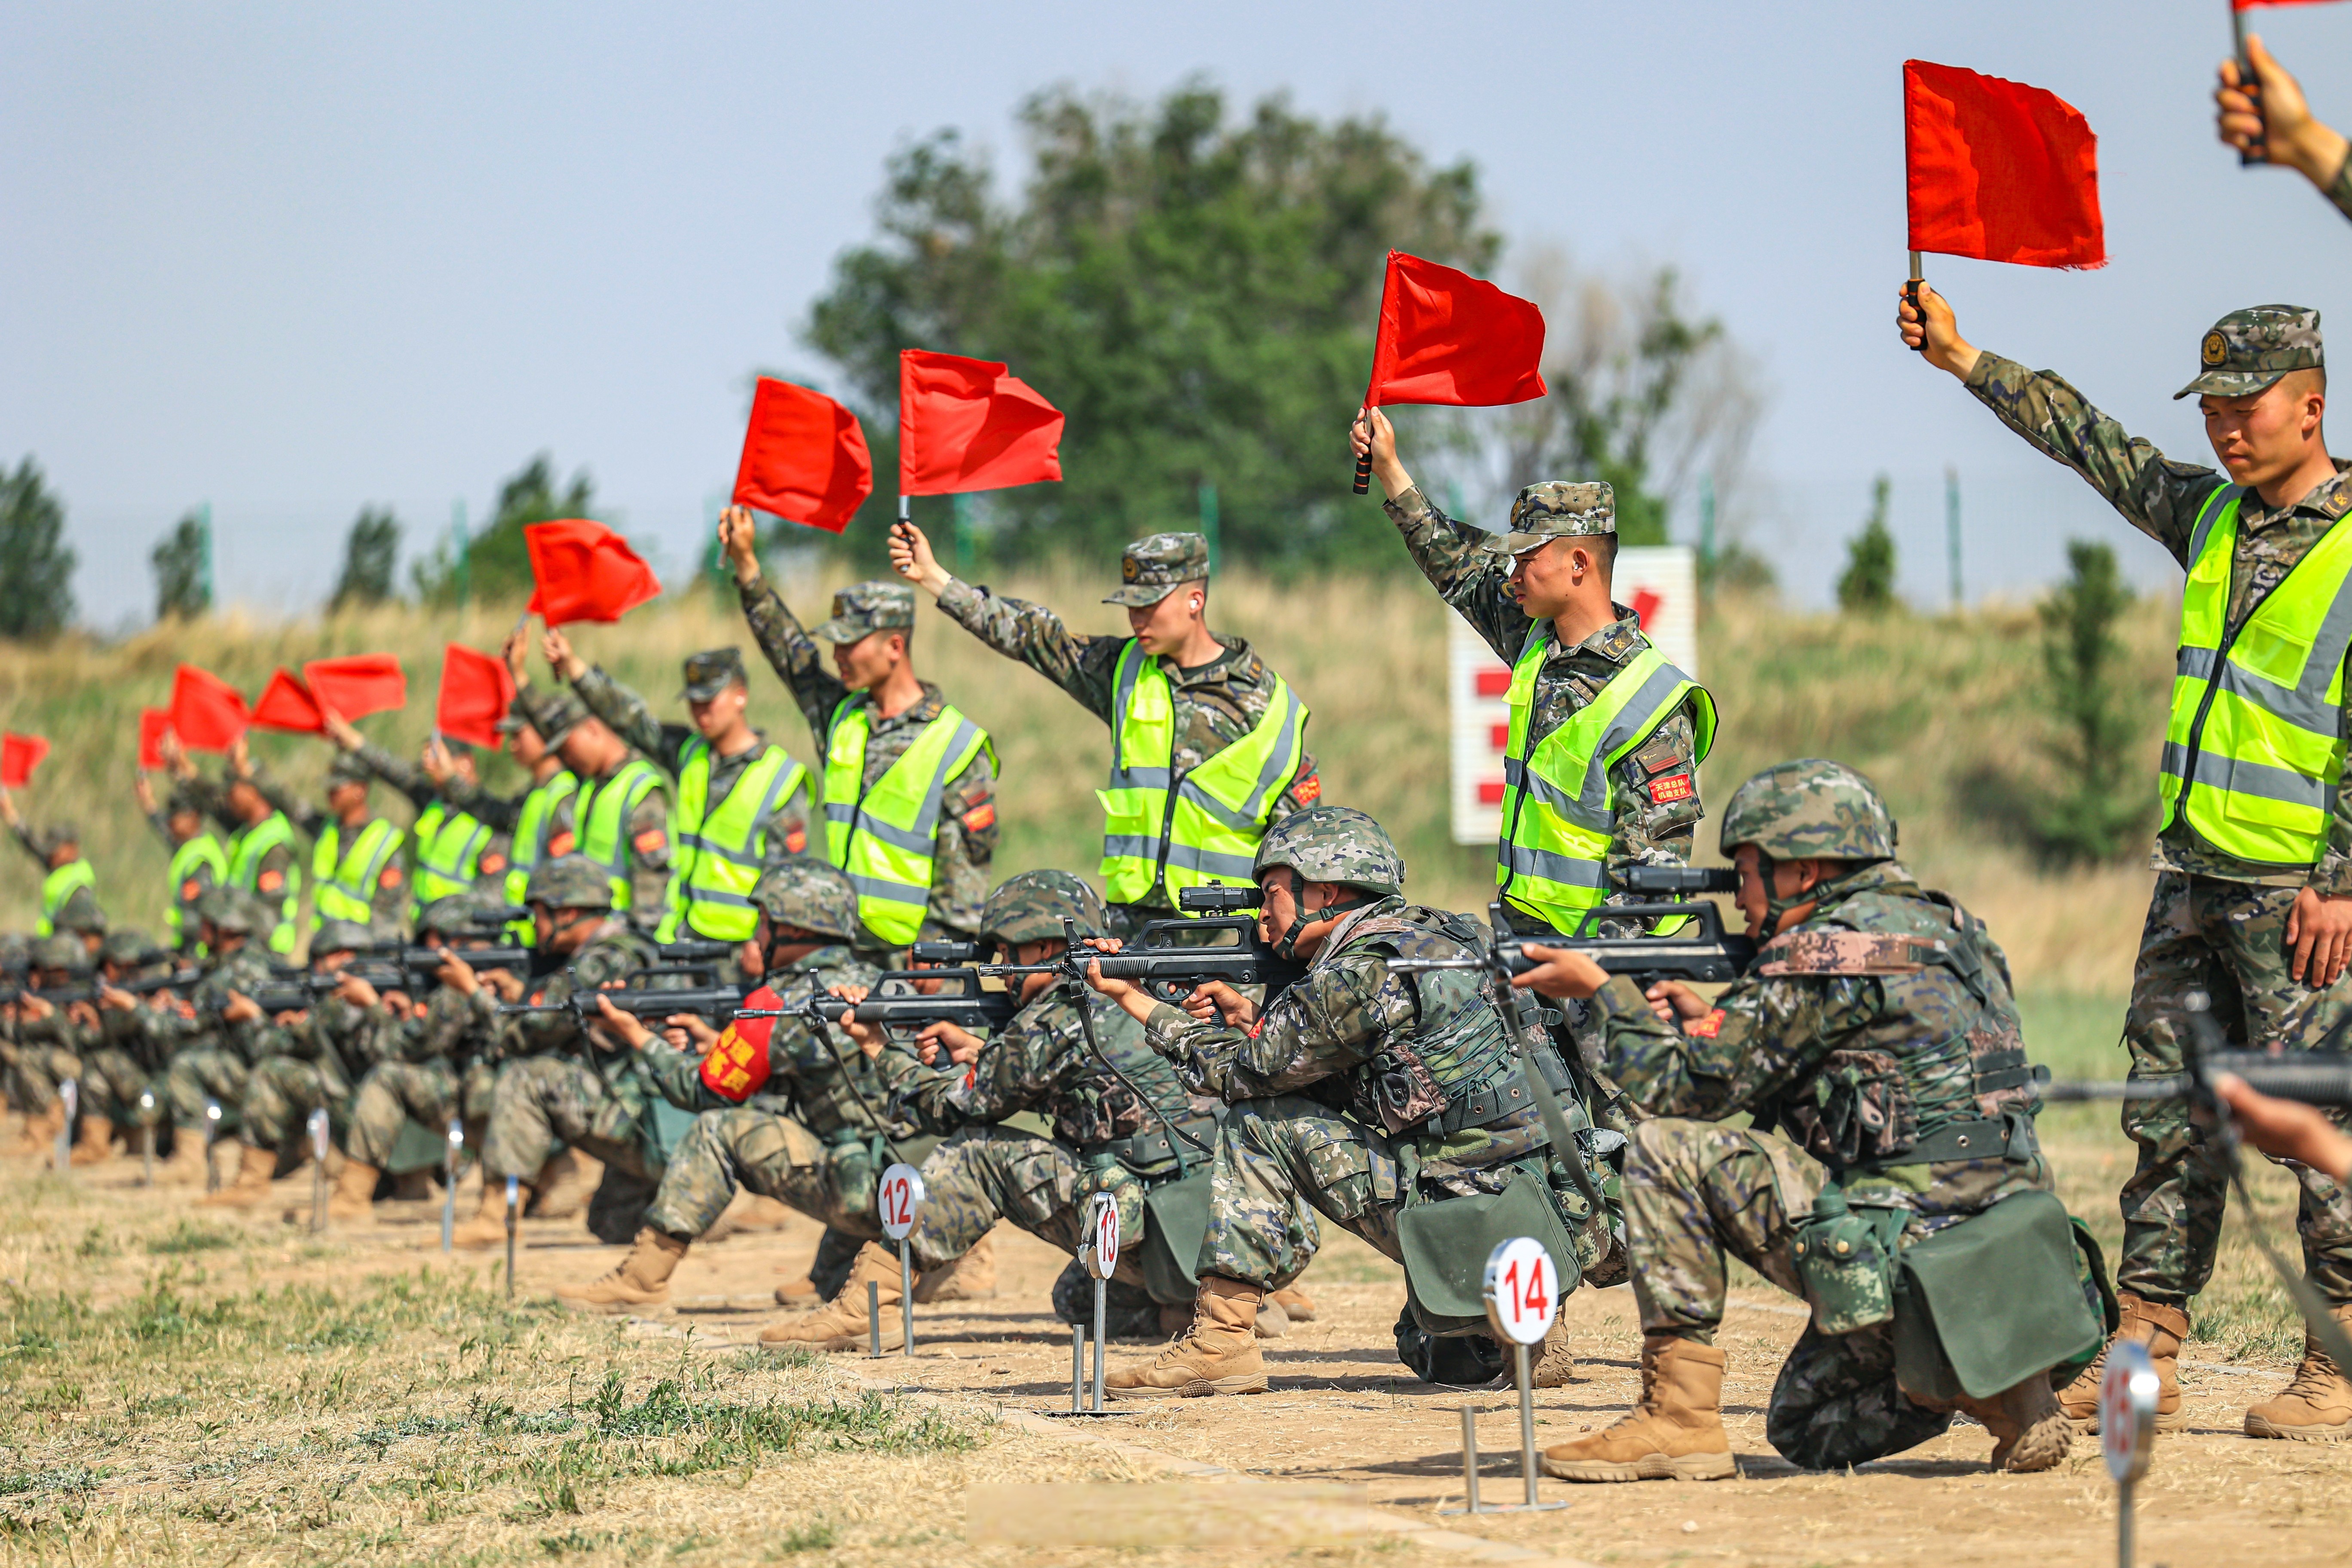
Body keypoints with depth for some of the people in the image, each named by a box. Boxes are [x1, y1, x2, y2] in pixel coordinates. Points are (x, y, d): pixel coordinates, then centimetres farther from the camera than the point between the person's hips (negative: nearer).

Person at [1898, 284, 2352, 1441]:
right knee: (2168, 1120, 6)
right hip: (2191, 873, 7)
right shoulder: (2208, 514, 13)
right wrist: (1961, 359, 20)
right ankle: (2143, 1361, 9)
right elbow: (2088, 442, 22)